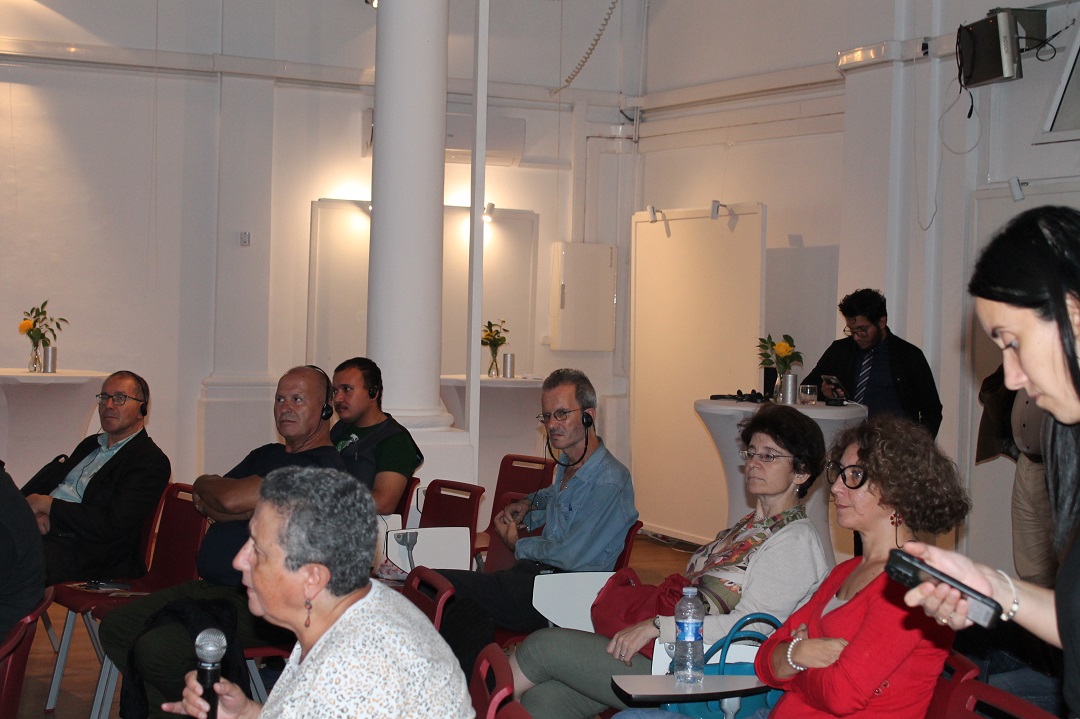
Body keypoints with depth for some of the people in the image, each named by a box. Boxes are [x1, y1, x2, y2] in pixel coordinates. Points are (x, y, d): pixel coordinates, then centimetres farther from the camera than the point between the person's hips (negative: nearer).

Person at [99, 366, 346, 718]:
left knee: (155, 648, -25)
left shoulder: (324, 465, -11)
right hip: (208, 588, 10)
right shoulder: (266, 455, 22)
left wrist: (207, 485, 6)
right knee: (116, 629, -2)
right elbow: (202, 502, 13)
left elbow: (231, 499, -17)